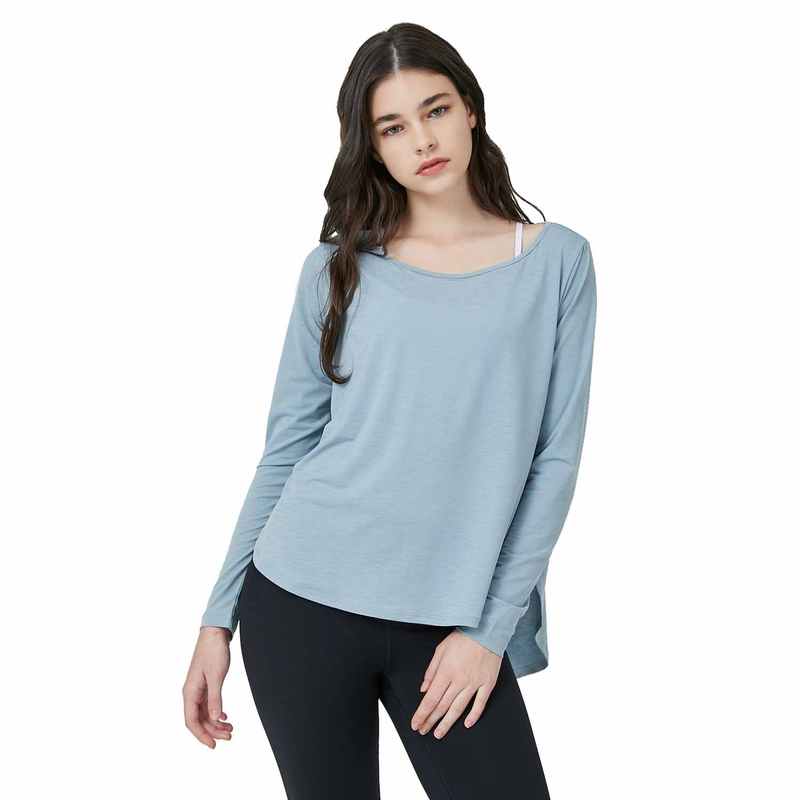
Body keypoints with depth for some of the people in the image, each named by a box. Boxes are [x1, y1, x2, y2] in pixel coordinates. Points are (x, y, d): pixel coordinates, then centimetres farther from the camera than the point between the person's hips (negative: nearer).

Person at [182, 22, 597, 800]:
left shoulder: (558, 261, 1)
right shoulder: (337, 267, 3)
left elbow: (555, 458, -1)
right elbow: (285, 450, 5)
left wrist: (490, 627, -6)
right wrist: (219, 617, 3)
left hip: (450, 624, 0)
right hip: (301, 601, 1)